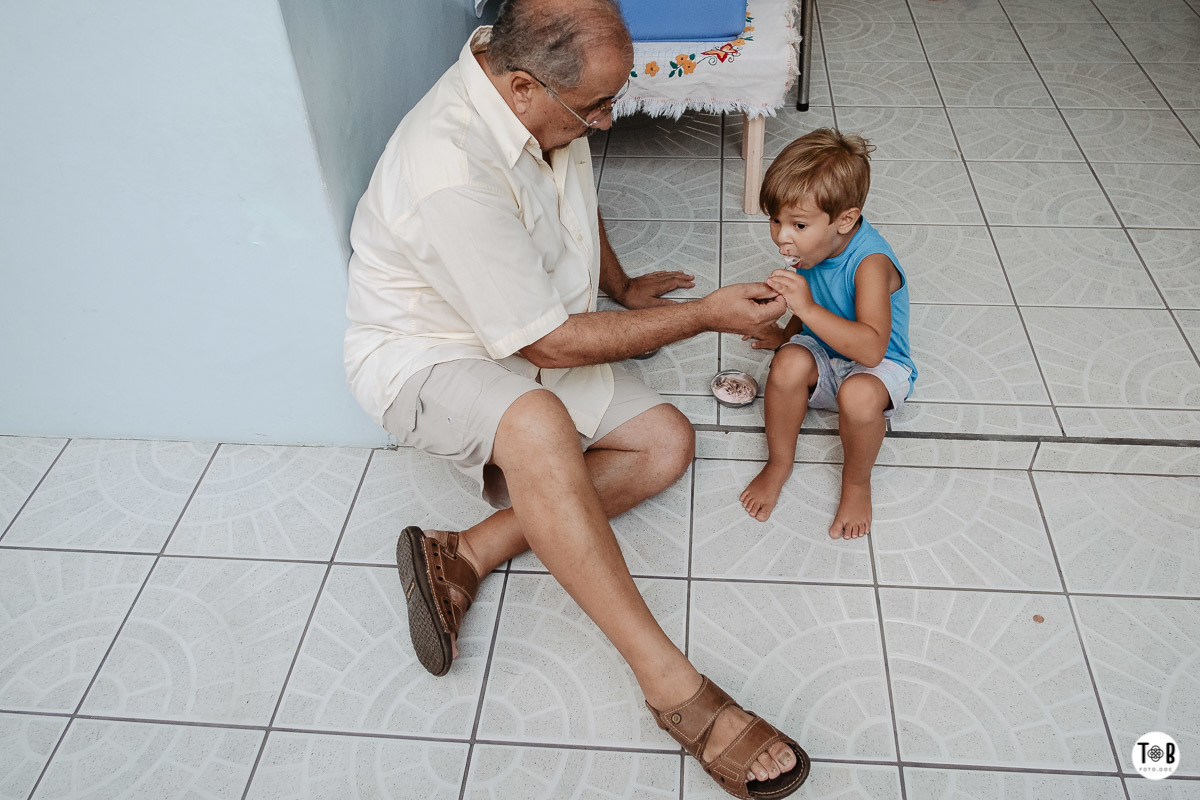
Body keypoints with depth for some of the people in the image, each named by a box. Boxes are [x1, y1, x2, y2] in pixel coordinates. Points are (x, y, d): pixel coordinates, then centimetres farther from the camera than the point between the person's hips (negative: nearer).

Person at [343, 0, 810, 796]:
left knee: (667, 442, -2)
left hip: (529, 345, 9)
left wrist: (625, 289, 23)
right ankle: (672, 683, -30)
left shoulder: (537, 95, -6)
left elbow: (577, 203, 18)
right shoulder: (452, 174, -33)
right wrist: (707, 314, -19)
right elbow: (550, 346, -26)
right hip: (423, 356, -9)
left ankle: (464, 553, -13)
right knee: (538, 424, -41)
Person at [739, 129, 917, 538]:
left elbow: (871, 349, -43)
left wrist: (807, 308, -50)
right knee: (789, 362, -29)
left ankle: (857, 482, -7)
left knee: (859, 395, -39)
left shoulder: (870, 262, -30)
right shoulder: (811, 249, -8)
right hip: (823, 356, 6)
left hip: (880, 367, -5)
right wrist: (786, 334, 5)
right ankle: (779, 463, -6)